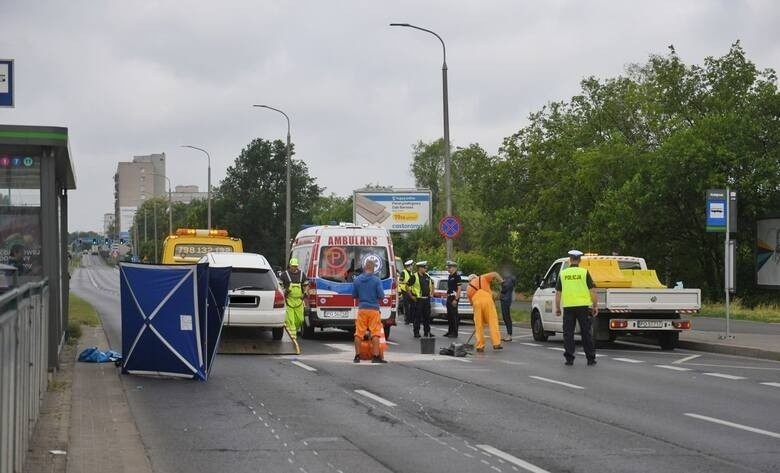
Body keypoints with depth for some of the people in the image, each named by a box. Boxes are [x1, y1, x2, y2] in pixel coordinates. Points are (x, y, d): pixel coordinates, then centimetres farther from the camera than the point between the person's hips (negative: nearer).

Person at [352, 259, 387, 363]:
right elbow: (381, 295, -8)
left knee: (358, 333, 7)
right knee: (375, 333, 0)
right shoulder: (376, 280, -8)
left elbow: (354, 295, 9)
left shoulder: (357, 280, 2)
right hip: (373, 309, -3)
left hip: (361, 309, 3)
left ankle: (357, 356, 7)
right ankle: (376, 356, -3)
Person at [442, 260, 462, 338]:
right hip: (449, 297, 9)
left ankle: (455, 333, -5)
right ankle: (450, 331, 20)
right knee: (449, 315, 12)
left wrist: (456, 299, -22)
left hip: (454, 297, -9)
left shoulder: (457, 276, -12)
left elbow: (459, 289, -17)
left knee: (454, 315, -7)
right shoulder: (449, 276, 16)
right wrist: (447, 296, 18)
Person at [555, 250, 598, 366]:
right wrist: (595, 306, 4)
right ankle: (590, 359, 9)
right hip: (583, 306, 0)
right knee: (586, 333, 6)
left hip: (568, 307, 0)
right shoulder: (584, 273, -1)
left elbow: (558, 293, 6)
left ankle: (569, 358, 2)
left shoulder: (563, 274, 3)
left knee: (568, 333, 6)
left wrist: (557, 308, 14)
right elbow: (592, 290, -3)